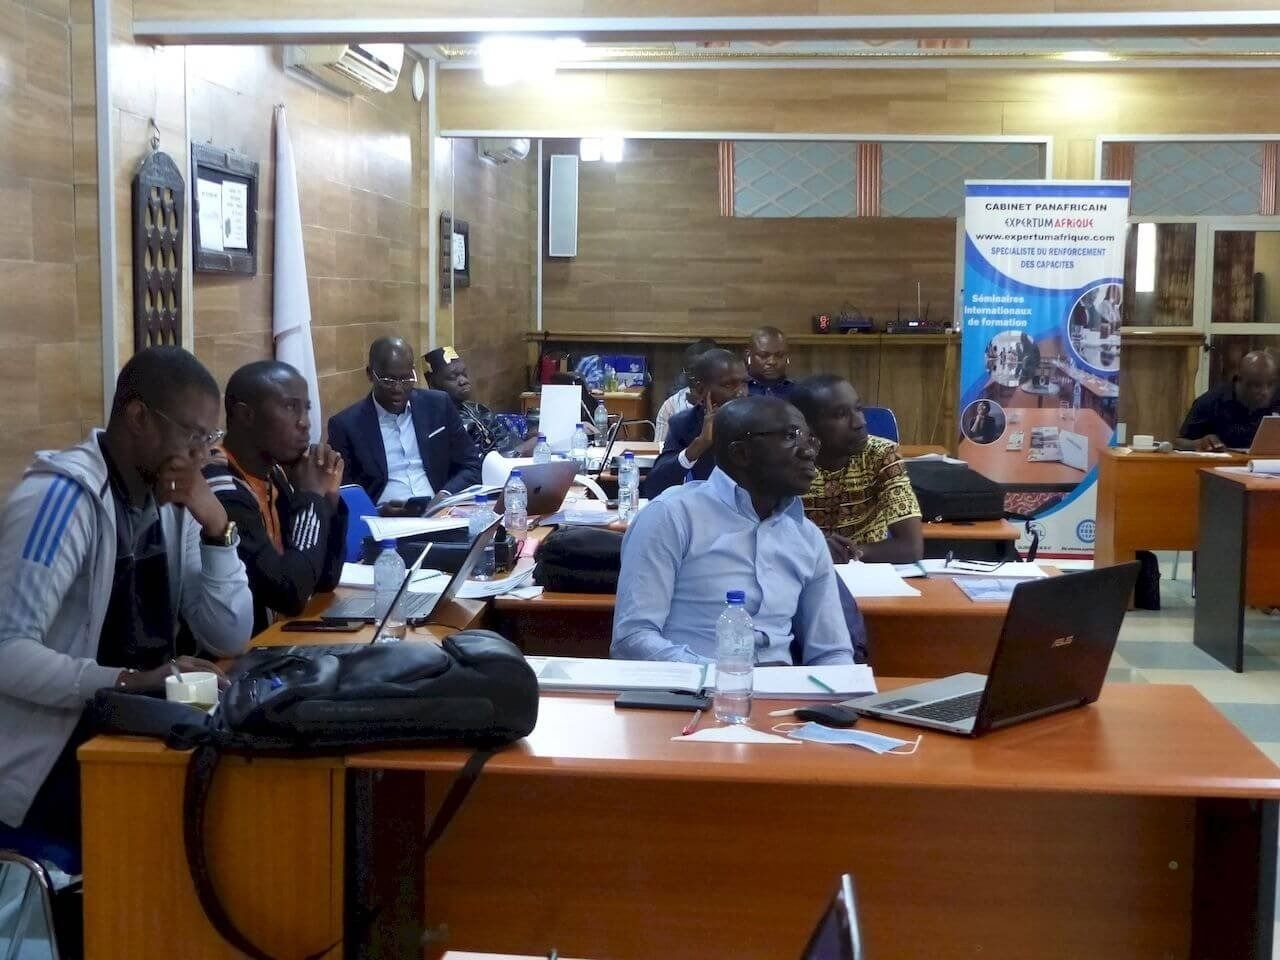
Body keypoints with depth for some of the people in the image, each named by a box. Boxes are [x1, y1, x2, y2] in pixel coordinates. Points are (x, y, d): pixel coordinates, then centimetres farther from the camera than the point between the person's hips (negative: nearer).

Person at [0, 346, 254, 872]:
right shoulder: (62, 496, -18)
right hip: (49, 765, -7)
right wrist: (129, 681, -37)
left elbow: (230, 638, 2)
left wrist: (216, 526, -9)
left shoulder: (171, 500, 5)